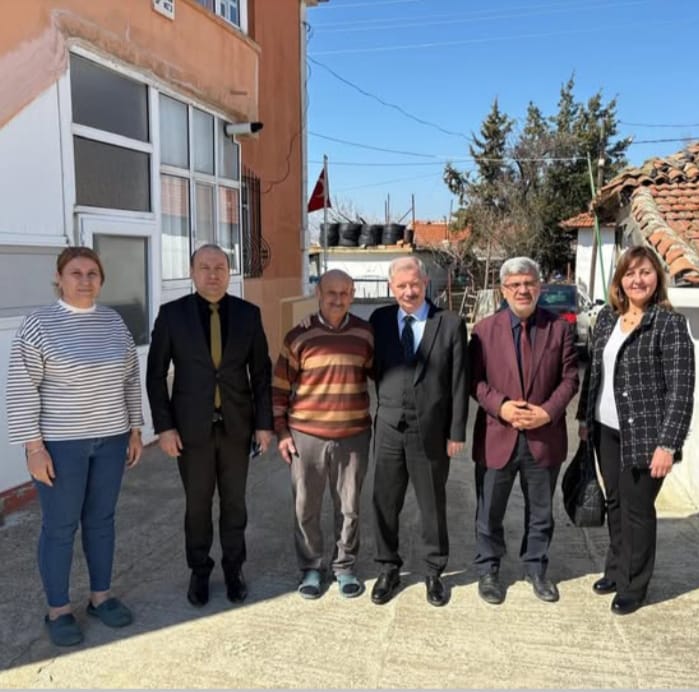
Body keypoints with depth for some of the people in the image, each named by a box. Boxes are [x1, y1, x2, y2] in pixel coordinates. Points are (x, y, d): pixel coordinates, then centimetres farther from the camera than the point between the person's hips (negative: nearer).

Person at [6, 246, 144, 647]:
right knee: (60, 527, 6)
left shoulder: (114, 322, 3)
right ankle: (58, 609, 22)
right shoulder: (39, 325, -12)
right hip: (60, 443, -4)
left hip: (110, 438, 5)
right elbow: (22, 389, -12)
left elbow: (130, 379, 8)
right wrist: (34, 446, -14)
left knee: (101, 519, 15)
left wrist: (135, 429, 7)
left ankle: (101, 596, 30)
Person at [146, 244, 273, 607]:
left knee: (234, 501, 12)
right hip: (191, 426, -1)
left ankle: (234, 568, 30)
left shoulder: (248, 313, -3)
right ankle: (200, 571, 30)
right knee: (197, 503, 11)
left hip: (236, 424, 1)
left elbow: (261, 372, 0)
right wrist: (163, 426, -10)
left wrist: (264, 423, -3)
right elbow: (156, 373, -5)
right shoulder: (172, 313, -7)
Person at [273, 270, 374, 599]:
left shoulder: (366, 334, 1)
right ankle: (311, 568, 28)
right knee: (306, 508, 10)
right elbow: (279, 386, 2)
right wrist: (280, 431, 0)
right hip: (306, 436, -1)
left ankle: (345, 567, 29)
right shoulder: (298, 336, -3)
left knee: (349, 507, 11)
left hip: (353, 436, 1)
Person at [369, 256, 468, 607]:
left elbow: (459, 382, -4)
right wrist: (386, 403, -1)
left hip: (431, 430, -2)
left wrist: (457, 432, -6)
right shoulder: (379, 319, 2)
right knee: (385, 503, 12)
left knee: (433, 505, 13)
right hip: (389, 427, 2)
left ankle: (433, 572, 30)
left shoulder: (450, 324, -5)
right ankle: (388, 569, 30)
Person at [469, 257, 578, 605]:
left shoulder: (559, 327, 1)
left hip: (545, 437, 1)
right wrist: (500, 406, -17)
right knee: (489, 511, 11)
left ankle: (535, 568, 36)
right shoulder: (484, 329, -2)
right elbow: (475, 380, -2)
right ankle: (488, 570, 30)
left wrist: (548, 412, -13)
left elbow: (569, 378, 1)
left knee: (540, 511, 16)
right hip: (497, 436, -1)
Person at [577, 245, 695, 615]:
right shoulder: (606, 317, 5)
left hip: (644, 435, -5)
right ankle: (616, 570, 36)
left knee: (637, 509, 7)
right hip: (607, 430, 5)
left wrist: (668, 444, -18)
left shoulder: (670, 323, -12)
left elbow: (681, 390, -15)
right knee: (614, 503, 17)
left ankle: (634, 585, 25)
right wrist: (585, 418, 12)